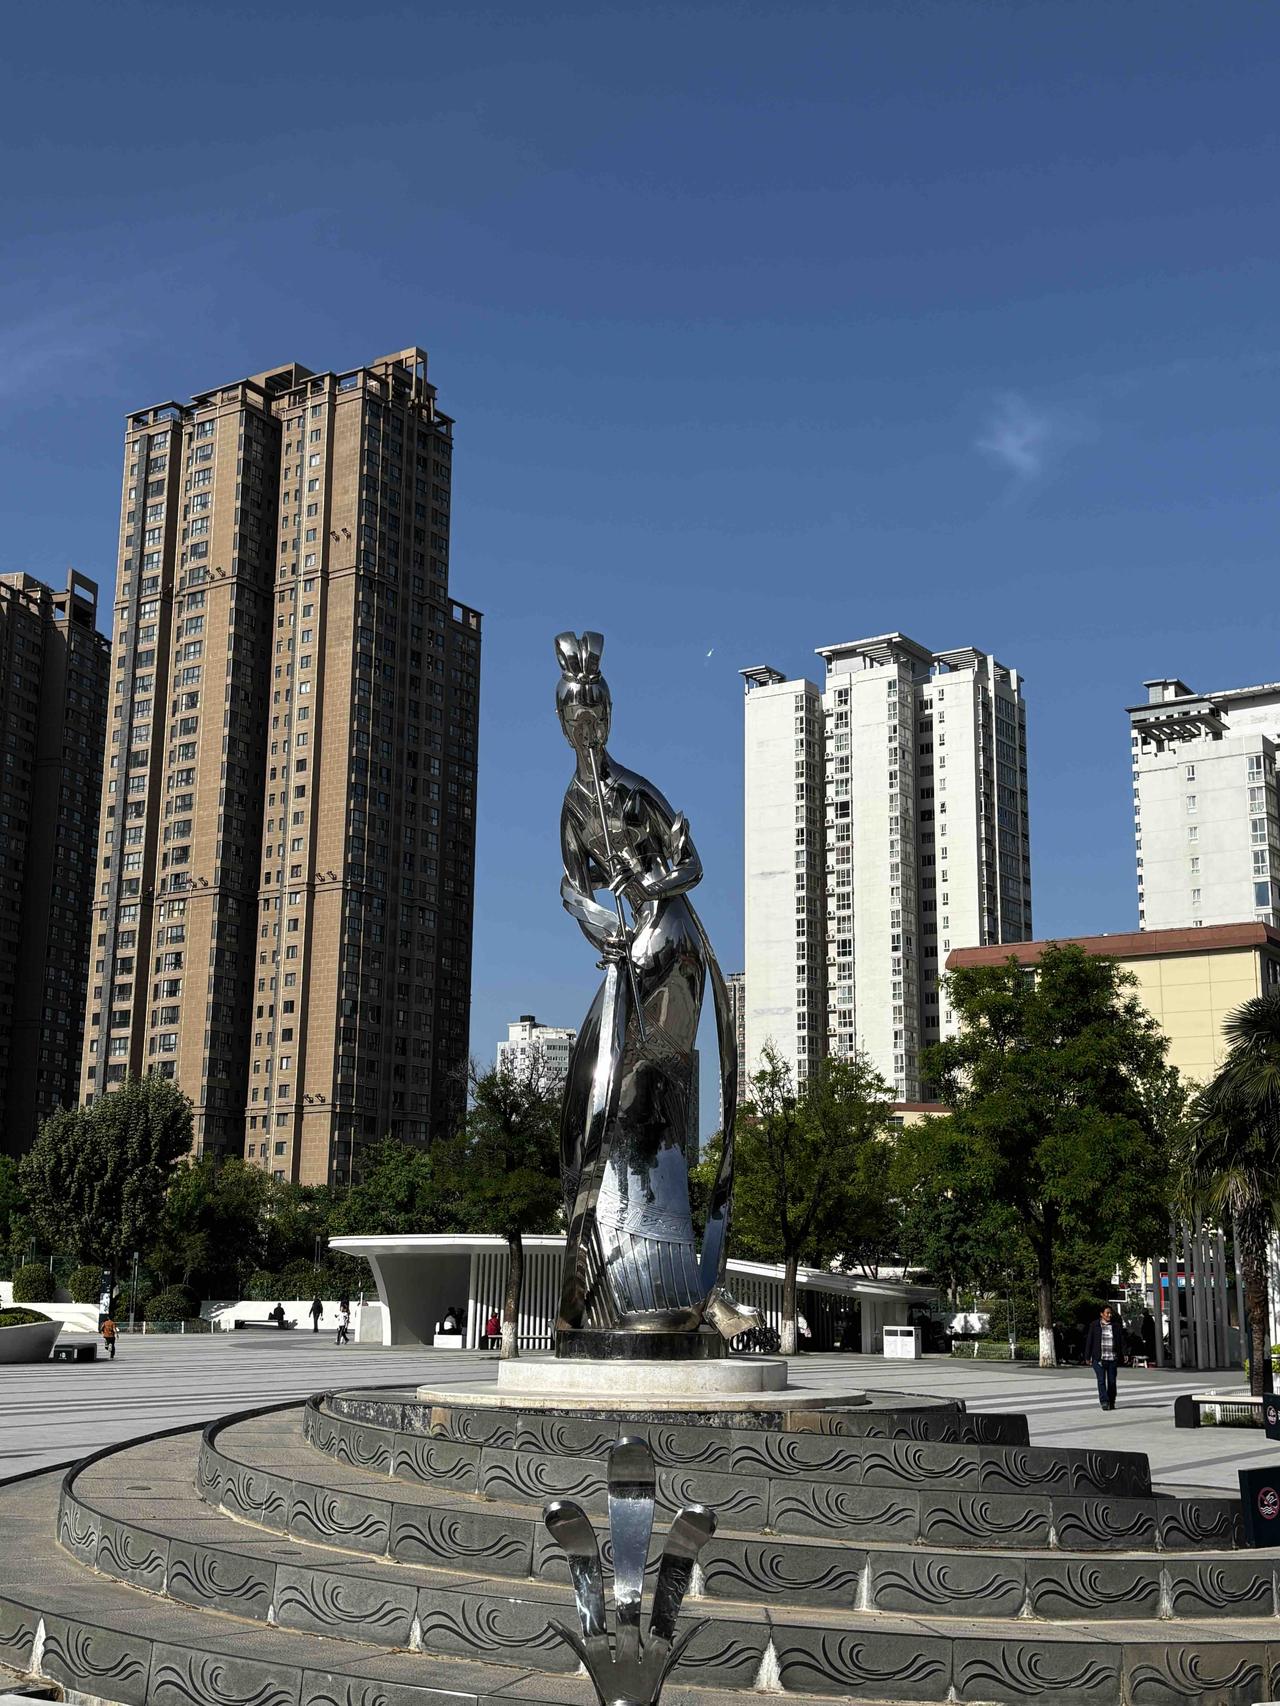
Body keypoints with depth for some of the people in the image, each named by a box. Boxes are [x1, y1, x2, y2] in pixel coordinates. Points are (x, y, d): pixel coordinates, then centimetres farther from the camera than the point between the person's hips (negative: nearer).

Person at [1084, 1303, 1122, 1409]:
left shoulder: (1116, 1326, 7)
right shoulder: (1094, 1325, 3)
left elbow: (1122, 1341, 9)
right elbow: (1089, 1341, 5)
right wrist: (1087, 1357, 3)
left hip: (1113, 1358, 2)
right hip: (1099, 1359, -2)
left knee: (1112, 1381, 5)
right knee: (1101, 1380, -10)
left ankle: (1112, 1402, 18)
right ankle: (1104, 1402, -11)